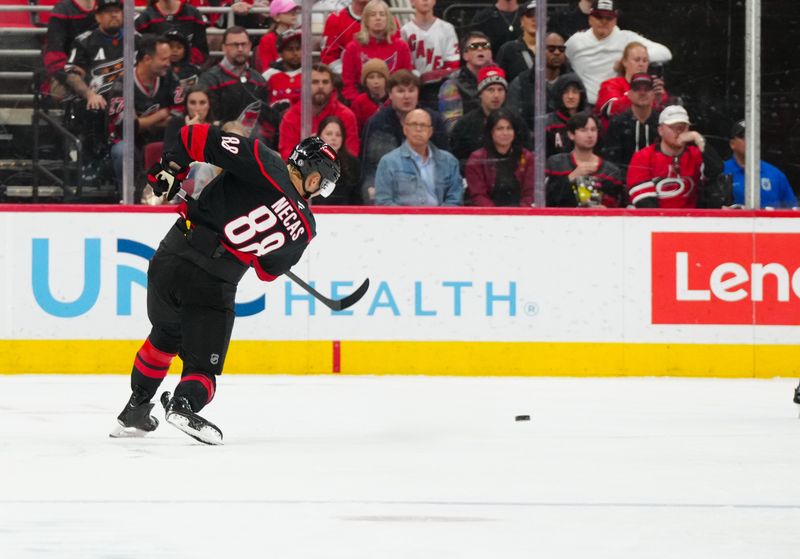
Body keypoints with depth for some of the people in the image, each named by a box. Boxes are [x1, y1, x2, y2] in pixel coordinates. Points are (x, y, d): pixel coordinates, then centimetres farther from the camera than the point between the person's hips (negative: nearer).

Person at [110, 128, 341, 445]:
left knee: (165, 337, 30)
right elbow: (269, 270, 17)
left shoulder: (263, 163, -2)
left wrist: (169, 169, 7)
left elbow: (198, 137, -7)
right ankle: (184, 403, -21)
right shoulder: (304, 228, 2)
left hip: (170, 258, 2)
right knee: (203, 365, 11)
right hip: (212, 285, -2)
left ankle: (135, 409, 36)